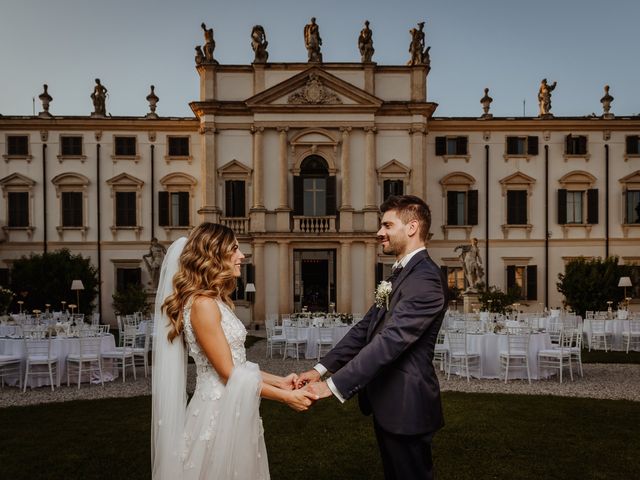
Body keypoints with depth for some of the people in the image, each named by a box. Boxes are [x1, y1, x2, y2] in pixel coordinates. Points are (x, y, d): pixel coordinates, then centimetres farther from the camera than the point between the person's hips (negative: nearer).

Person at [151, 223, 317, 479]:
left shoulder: (216, 301, 11)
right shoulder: (202, 303, -18)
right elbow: (229, 374, -19)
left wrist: (279, 381, 5)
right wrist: (286, 397, -14)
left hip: (231, 410, 9)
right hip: (218, 412, -9)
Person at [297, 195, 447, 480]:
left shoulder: (425, 279, -21)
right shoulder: (400, 274, 13)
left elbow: (390, 340, -29)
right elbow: (365, 328, 9)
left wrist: (334, 385, -29)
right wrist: (321, 368, 0)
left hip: (405, 404, -9)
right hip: (386, 401, 9)